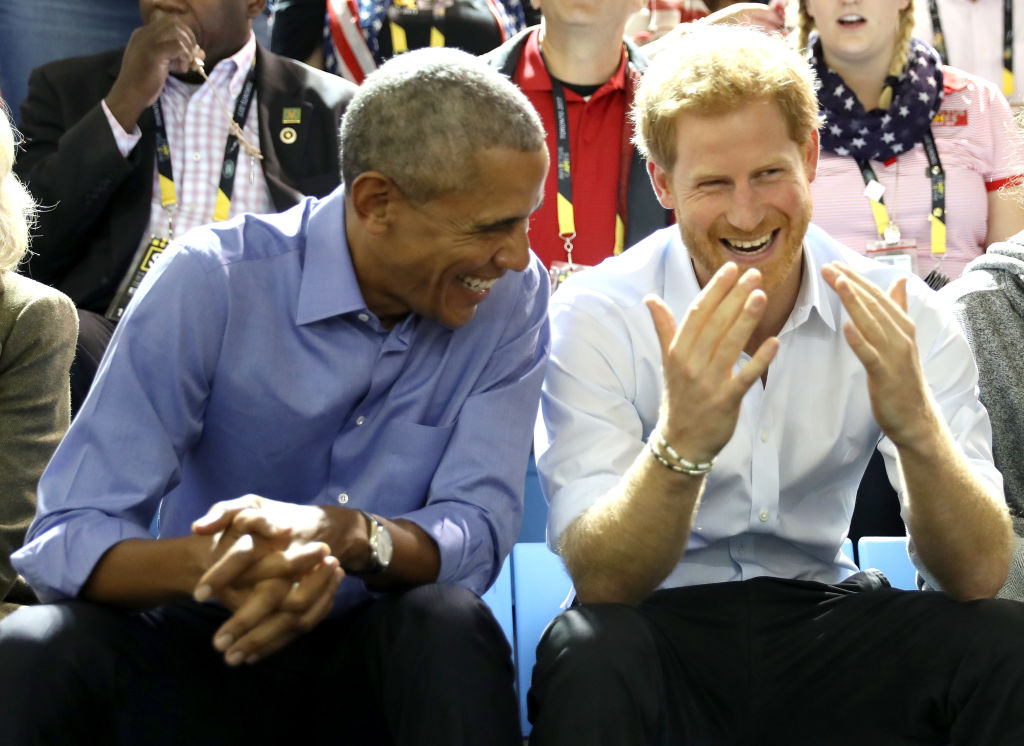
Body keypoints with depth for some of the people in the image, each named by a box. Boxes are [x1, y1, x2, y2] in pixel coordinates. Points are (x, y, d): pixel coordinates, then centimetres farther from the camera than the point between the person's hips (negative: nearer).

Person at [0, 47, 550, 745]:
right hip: (210, 650, -1)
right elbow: (66, 539, -19)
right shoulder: (211, 282, -14)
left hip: (399, 661, 1)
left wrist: (347, 534, -37)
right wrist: (211, 562, -41)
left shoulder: (511, 297, -7)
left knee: (449, 624, -33)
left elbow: (478, 535, -15)